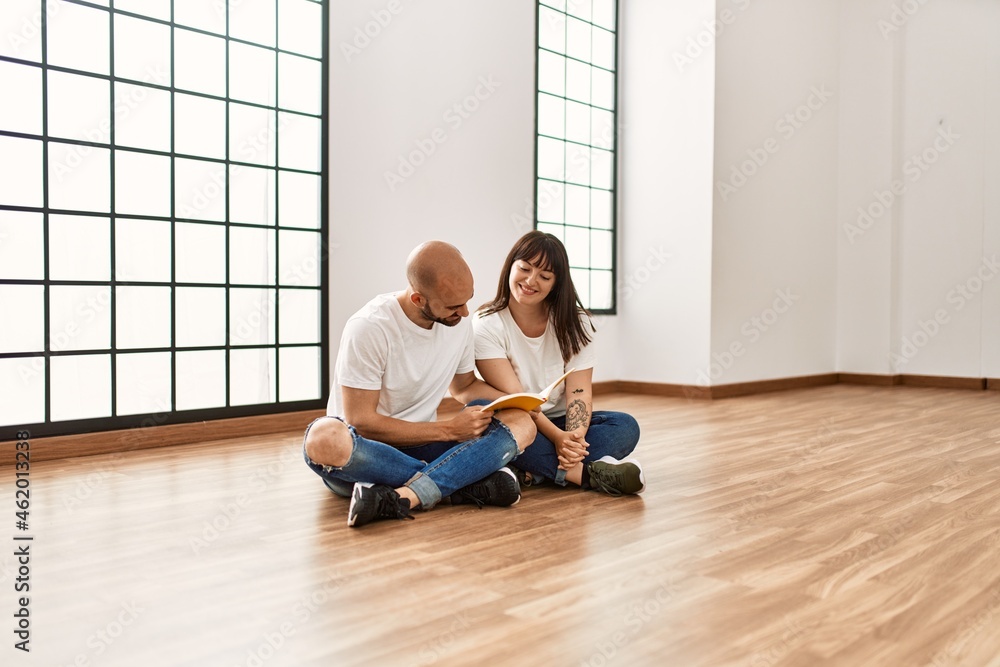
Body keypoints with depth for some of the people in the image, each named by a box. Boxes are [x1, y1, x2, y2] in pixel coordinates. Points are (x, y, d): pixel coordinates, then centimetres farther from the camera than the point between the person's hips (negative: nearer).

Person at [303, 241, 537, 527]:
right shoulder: (369, 328, -19)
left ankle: (403, 497, -34)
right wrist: (448, 429, -19)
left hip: (420, 448, 5)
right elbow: (361, 423, -19)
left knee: (521, 424, -19)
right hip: (366, 451, -4)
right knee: (324, 439, -41)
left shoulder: (458, 322, -1)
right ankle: (467, 482, -29)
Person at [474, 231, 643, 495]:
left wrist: (575, 437, -31)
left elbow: (579, 392, -11)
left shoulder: (574, 322, -2)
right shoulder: (487, 325, -11)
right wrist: (558, 437, -33)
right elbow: (513, 397, -19)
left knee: (625, 426, -21)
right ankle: (588, 474, -35)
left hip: (561, 422, 4)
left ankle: (533, 472, -33)